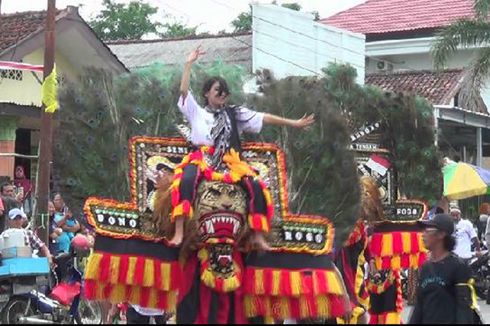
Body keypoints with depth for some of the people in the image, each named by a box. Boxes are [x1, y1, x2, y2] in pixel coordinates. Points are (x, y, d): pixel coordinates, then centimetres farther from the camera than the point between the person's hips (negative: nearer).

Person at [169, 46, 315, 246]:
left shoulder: (234, 114, 21)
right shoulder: (197, 113, 18)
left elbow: (264, 119, 15)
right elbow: (183, 90, 3)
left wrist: (294, 124, 10)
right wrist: (189, 63, 1)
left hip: (230, 161, 2)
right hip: (202, 158, -2)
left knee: (256, 187, -23)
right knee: (186, 181, -36)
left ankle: (258, 236, -19)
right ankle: (179, 232, -43)